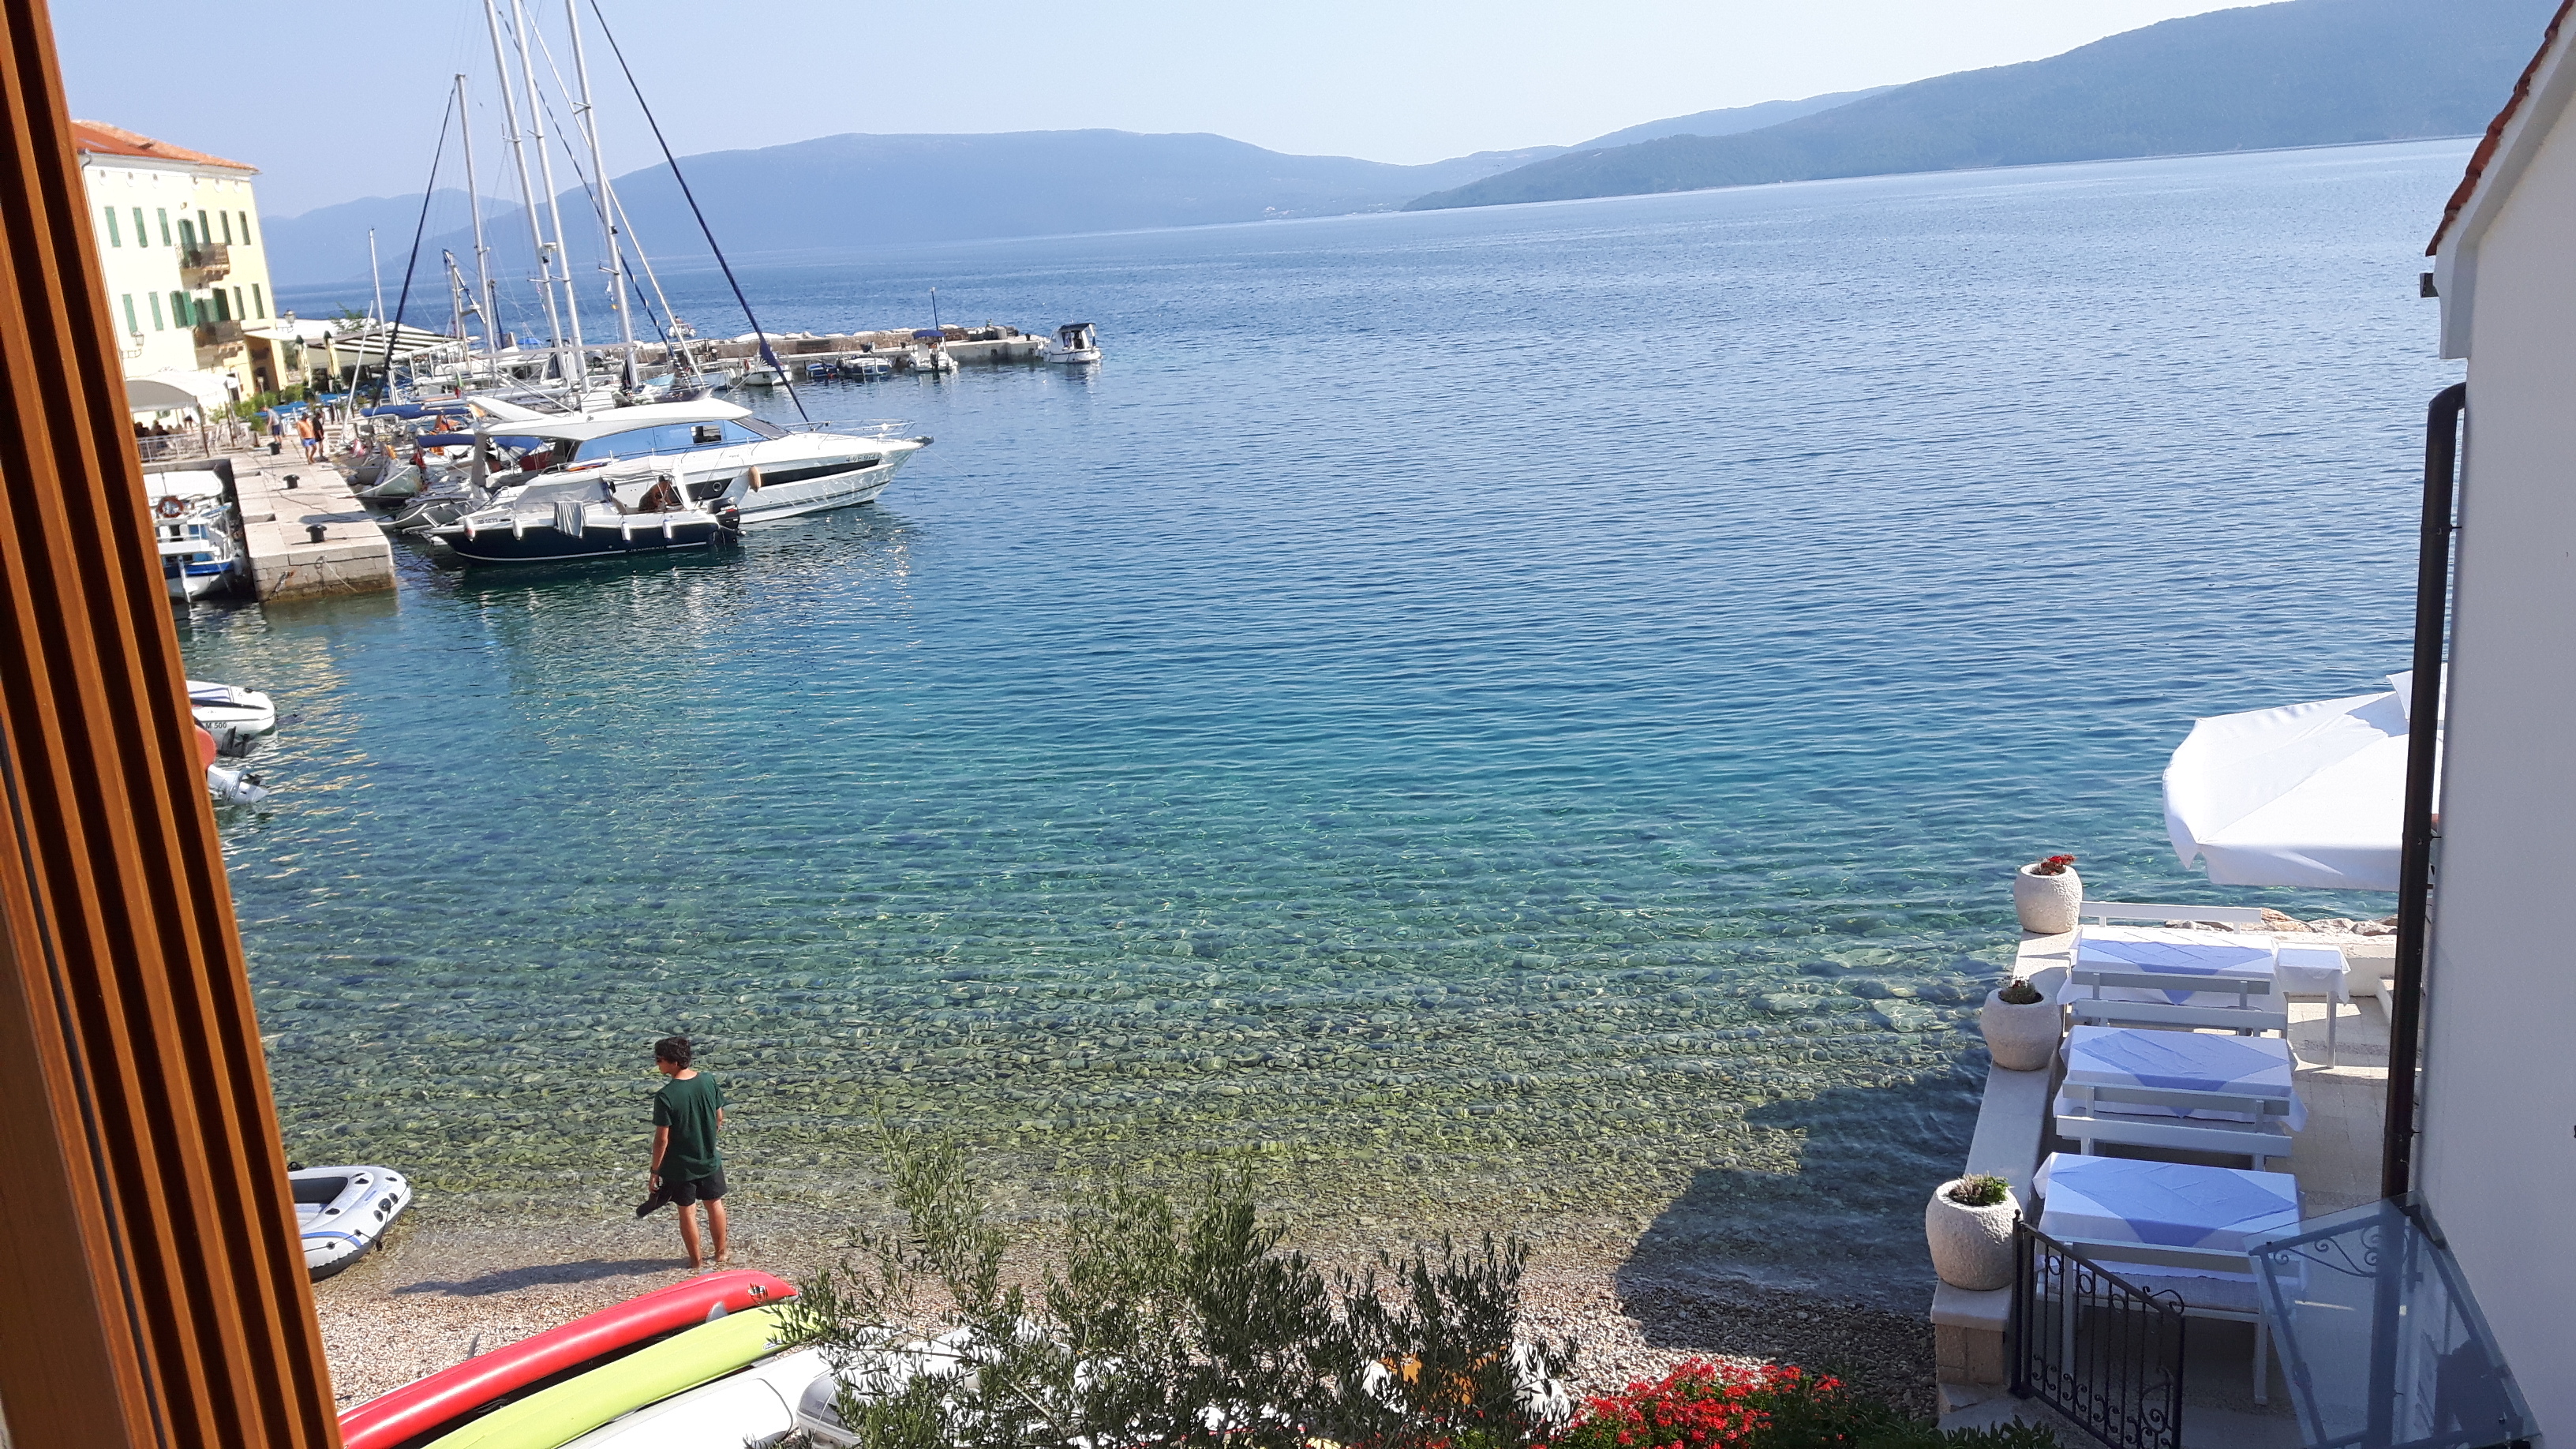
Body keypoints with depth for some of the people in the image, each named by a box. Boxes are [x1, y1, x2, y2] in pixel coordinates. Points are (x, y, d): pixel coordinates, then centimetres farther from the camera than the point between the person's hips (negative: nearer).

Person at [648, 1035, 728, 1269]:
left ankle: (697, 1260, 25)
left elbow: (662, 1138, -20)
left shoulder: (666, 1096, -24)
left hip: (680, 1165, -4)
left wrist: (655, 1171, -9)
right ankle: (721, 1253, 34)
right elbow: (719, 1118, 2)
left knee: (687, 1211, 13)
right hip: (709, 1159, 4)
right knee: (715, 1204, 21)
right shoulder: (708, 1081, -9)